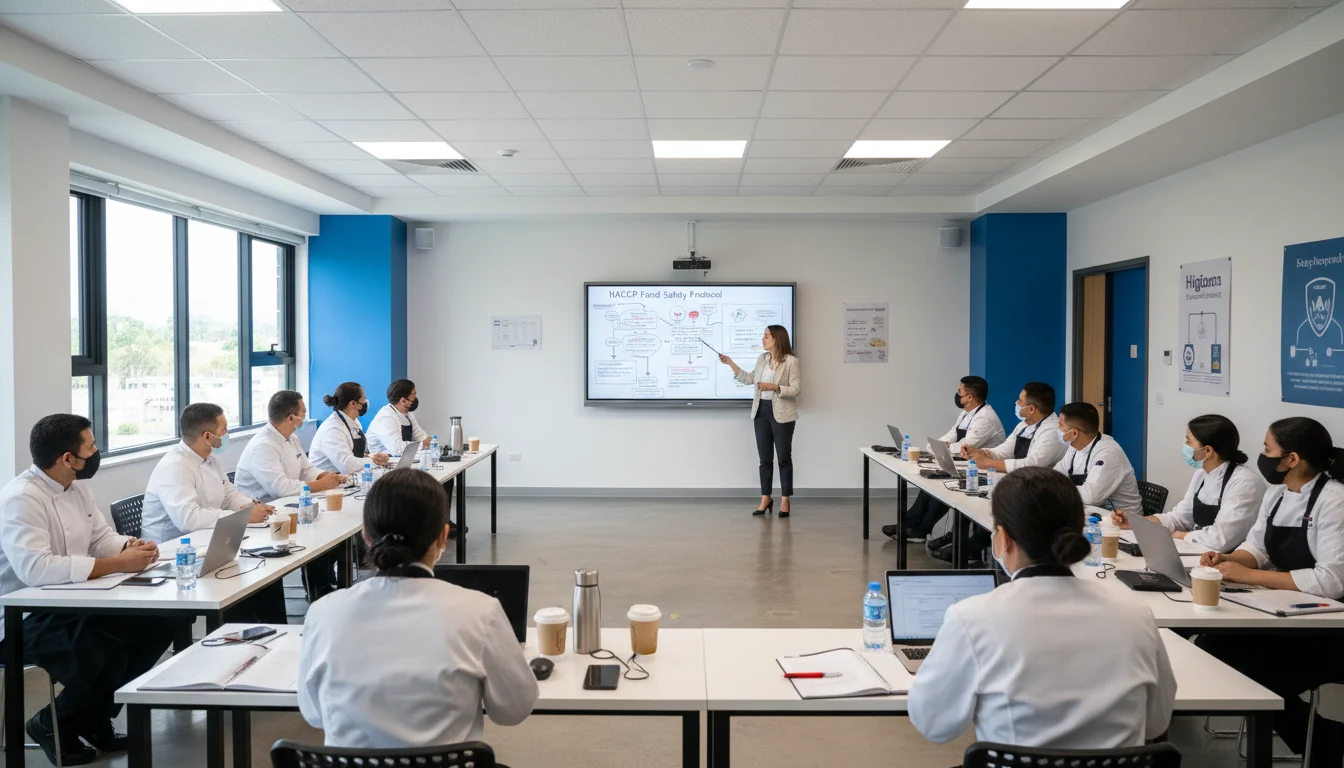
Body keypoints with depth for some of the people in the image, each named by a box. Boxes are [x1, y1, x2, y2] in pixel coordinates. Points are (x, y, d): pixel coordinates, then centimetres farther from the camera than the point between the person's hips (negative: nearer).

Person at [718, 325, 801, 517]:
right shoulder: (762, 358, 9)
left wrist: (775, 387, -24)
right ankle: (765, 499, 18)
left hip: (781, 414, -6)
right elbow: (750, 379, 15)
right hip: (761, 412, 6)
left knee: (784, 458, 5)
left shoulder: (791, 361, -11)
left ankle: (784, 500, 14)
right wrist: (731, 363, 11)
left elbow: (796, 389, -13)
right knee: (765, 458, 10)